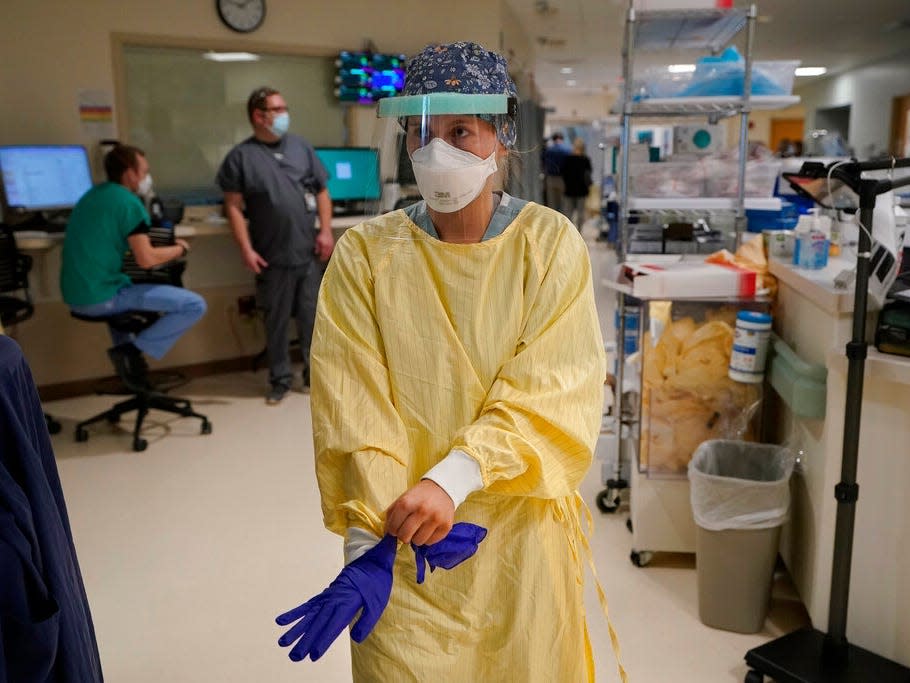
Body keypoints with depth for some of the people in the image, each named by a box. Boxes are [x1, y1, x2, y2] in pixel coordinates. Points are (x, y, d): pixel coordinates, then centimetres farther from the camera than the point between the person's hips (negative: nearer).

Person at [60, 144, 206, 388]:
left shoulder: (92, 195, 15)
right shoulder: (129, 202, -11)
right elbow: (146, 259, -16)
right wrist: (179, 249, 2)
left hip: (75, 296, 9)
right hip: (102, 298, -9)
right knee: (195, 305, -9)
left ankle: (125, 347, 28)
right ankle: (132, 350, -7)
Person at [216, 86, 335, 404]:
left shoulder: (301, 147, 9)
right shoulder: (240, 156, -1)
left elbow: (322, 192, 11)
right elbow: (234, 206, -4)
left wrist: (326, 231, 0)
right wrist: (246, 249, -11)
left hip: (310, 253, 2)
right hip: (273, 257, -2)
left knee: (312, 317, 9)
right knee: (276, 321, 8)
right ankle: (280, 379, 21)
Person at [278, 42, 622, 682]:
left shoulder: (552, 244, -8)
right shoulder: (366, 254, -7)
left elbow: (552, 396, -16)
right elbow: (355, 412, -12)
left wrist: (452, 479, -29)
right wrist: (371, 538, -22)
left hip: (520, 533, 1)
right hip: (403, 542, 0)